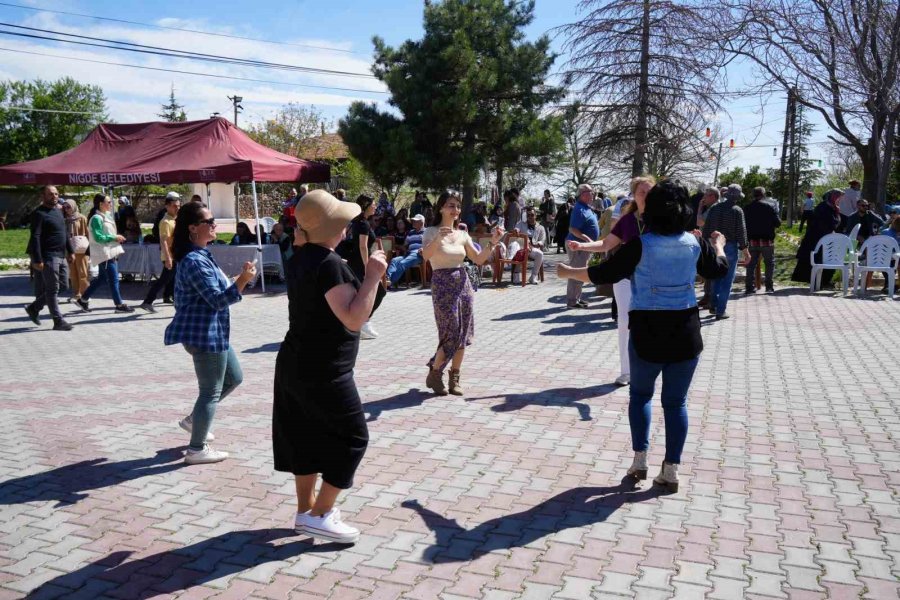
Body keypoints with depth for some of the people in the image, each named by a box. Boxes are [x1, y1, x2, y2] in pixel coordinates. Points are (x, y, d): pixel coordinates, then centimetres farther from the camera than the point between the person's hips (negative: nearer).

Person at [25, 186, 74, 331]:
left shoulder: (58, 211, 15)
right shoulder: (39, 214, -11)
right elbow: (35, 238, -16)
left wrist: (70, 251, 17)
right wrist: (37, 260, -21)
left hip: (61, 256, 9)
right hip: (48, 257, -9)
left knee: (62, 285, 13)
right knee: (53, 289, -3)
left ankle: (34, 307, 28)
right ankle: (58, 321, 1)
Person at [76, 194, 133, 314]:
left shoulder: (106, 216, 15)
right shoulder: (96, 218, -15)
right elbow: (98, 237, -21)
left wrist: (116, 238, 8)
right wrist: (114, 237, -16)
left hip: (110, 252, 10)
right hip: (104, 253, -10)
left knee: (102, 278, 15)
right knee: (113, 279, -5)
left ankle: (83, 299, 24)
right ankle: (119, 305, 1)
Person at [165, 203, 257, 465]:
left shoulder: (200, 255, 11)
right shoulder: (195, 261, -22)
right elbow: (218, 300, -24)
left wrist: (237, 280, 16)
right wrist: (243, 280, -28)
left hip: (213, 333, 11)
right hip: (204, 334, -11)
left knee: (234, 378, 22)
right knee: (210, 392, 2)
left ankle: (194, 419, 32)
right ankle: (197, 450, 15)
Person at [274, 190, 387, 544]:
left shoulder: (301, 257, 5)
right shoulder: (328, 263, -23)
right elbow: (354, 318, -27)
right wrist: (372, 275, -23)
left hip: (296, 365, 9)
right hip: (323, 371, -9)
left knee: (307, 437, 18)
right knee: (352, 437, 4)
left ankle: (305, 510, 29)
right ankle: (319, 515, 9)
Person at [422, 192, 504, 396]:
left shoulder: (462, 234, 11)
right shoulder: (431, 232, -6)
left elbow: (478, 259, 10)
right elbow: (425, 256, -24)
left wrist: (492, 242, -3)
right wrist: (438, 238, -39)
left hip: (463, 284, 6)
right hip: (443, 285, -6)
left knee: (463, 335, 5)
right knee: (451, 335, -7)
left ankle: (454, 378, 19)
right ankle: (434, 375, 14)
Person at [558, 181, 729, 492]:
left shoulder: (640, 245, -12)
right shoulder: (695, 243, 0)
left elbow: (605, 274, -7)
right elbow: (720, 269, 18)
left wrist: (569, 272, 8)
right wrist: (719, 245, 39)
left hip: (647, 333, -2)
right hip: (686, 332, 3)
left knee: (640, 394, 18)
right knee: (676, 401, 10)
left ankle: (640, 459, 15)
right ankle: (671, 471, 13)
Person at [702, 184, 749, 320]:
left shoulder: (714, 207, 2)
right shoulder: (737, 210, -10)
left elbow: (706, 227, 3)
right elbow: (741, 232, -11)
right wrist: (745, 252, -5)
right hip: (730, 247, -4)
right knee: (727, 279, 3)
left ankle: (714, 305, 20)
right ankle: (720, 311, 2)